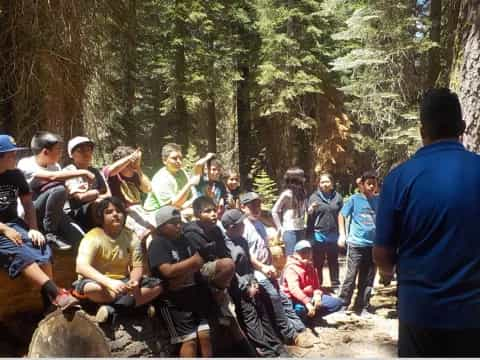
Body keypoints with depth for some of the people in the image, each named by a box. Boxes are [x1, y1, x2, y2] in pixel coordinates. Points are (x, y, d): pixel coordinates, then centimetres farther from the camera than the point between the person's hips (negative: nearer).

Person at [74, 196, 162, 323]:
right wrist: (109, 282, -43)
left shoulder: (131, 237, 0)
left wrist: (134, 281, -29)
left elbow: (137, 266, -4)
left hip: (122, 282, 4)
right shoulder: (93, 237, -15)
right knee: (92, 288, -39)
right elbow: (81, 267, -29)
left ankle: (110, 309, -26)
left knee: (156, 286, -16)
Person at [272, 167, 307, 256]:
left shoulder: (302, 192, 6)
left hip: (301, 230, 6)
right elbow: (274, 211, -9)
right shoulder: (287, 194, -12)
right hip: (290, 231, -6)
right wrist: (280, 228, -9)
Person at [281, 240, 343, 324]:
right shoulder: (291, 268, -16)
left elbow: (316, 285, 13)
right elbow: (294, 289, -31)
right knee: (301, 309, -43)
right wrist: (307, 302, -45)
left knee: (338, 302, -5)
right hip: (296, 300, -8)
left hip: (311, 297, 8)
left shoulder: (311, 267, 11)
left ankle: (309, 317, -7)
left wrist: (317, 295, -12)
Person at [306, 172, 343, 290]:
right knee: (318, 263, 4)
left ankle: (335, 285, 22)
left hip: (334, 235, 2)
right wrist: (310, 211, -23)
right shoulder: (314, 197, -1)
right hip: (318, 235, -2)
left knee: (333, 262, 13)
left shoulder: (338, 197, 5)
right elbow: (309, 218, 0)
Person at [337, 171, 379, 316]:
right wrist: (342, 234, -2)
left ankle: (362, 306, 22)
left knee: (368, 279, 10)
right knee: (351, 276, -1)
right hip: (356, 244, -3)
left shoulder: (379, 201, 4)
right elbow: (341, 215, 4)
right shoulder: (355, 199, -3)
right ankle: (342, 304, 12)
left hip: (373, 244, 3)